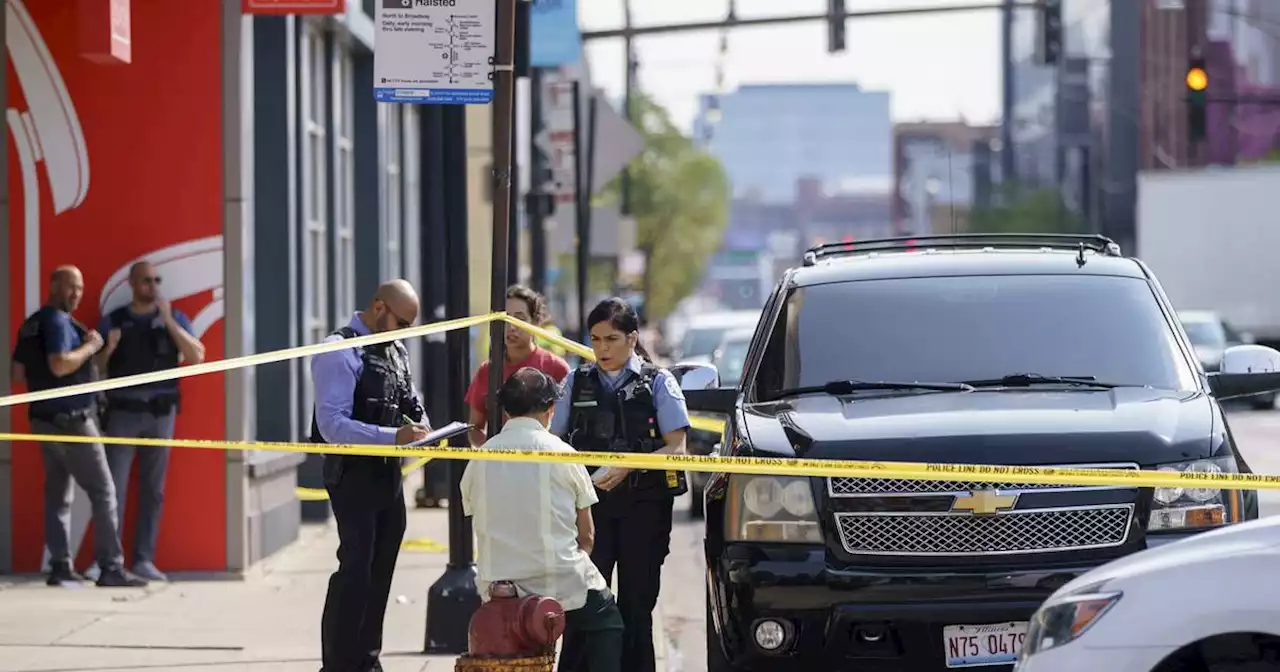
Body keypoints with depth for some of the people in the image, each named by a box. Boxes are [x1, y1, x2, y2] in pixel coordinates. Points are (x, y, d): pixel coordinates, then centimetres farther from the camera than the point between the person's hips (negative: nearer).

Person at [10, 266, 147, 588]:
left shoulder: (31, 324, 15)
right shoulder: (58, 321, -13)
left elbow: (19, 372, 18)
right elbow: (60, 364, -26)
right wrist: (90, 346, -13)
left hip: (44, 417, 9)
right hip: (70, 417, -9)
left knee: (57, 492, 9)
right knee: (102, 491, -7)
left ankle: (60, 566, 6)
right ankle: (111, 567, -11)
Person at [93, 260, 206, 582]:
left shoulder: (174, 318, 8)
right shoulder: (113, 321, 6)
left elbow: (197, 356, -6)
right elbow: (96, 368, 5)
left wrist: (169, 321, -13)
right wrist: (108, 349, -16)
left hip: (161, 412, 2)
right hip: (123, 411, -1)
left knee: (153, 489, 3)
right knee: (113, 487, -8)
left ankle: (144, 559, 6)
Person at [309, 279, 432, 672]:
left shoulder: (396, 351, 13)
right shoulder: (341, 352, -14)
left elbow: (411, 402, 24)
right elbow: (333, 424, -21)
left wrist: (421, 425, 0)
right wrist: (393, 436, -28)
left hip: (388, 473, 9)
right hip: (354, 473, -9)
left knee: (381, 572, 13)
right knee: (355, 571, -12)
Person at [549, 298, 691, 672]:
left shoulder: (658, 382, 4)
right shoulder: (577, 382, 12)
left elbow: (676, 448, -3)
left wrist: (628, 466, -17)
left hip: (643, 504, -2)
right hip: (590, 502, 2)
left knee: (636, 604, 2)